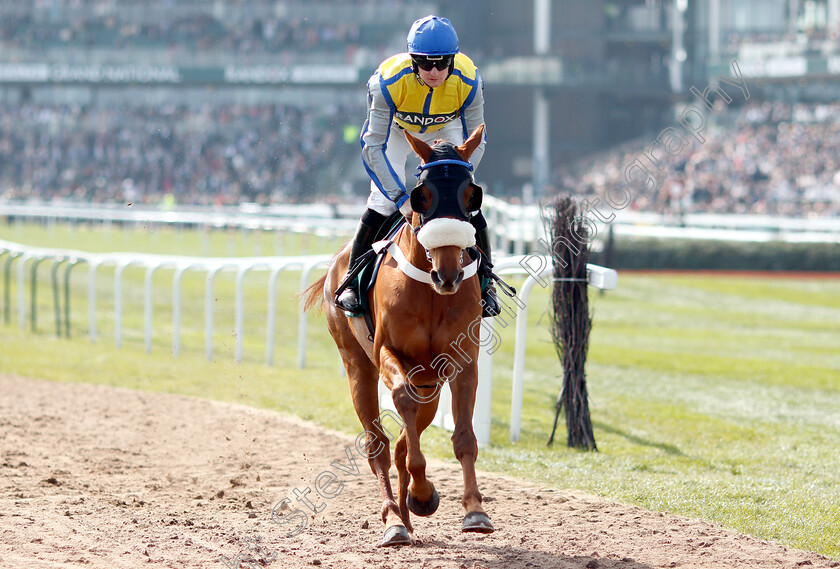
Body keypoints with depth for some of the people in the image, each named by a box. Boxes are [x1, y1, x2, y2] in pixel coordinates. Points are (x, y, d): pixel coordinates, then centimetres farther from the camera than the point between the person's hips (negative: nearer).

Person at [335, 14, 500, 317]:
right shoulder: (388, 82, -40)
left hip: (446, 128, 1)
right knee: (384, 200, -15)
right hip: (396, 127, -1)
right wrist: (402, 198, -42)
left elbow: (476, 142, -21)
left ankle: (485, 280, 8)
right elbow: (374, 147, -35)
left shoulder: (468, 82, -34)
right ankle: (353, 281, 2)